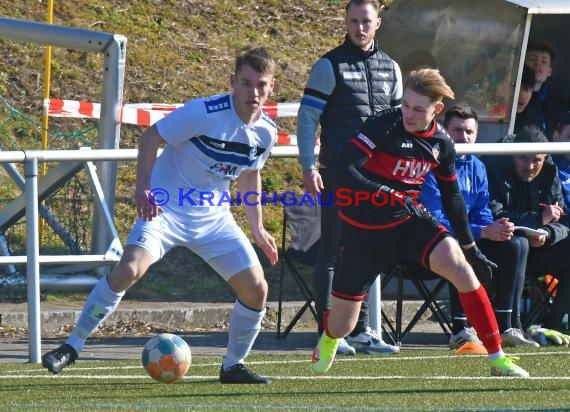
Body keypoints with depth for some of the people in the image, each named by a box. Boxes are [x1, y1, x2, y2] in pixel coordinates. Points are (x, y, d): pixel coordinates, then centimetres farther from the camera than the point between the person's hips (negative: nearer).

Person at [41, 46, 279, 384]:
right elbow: (151, 138, -14)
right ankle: (72, 347, -14)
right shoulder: (204, 113, -21)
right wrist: (143, 188, -26)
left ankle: (234, 366, 17)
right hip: (167, 207, -6)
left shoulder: (266, 132, -2)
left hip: (213, 216, 6)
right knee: (129, 270, -26)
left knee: (256, 289, -4)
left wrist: (258, 228, 17)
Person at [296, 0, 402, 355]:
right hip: (338, 176, -5)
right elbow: (307, 118, -4)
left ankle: (361, 329, 14)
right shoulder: (330, 66, -2)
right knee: (332, 251, -4)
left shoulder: (390, 68, 13)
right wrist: (309, 167, -13)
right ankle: (328, 332, -2)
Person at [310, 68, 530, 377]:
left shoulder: (442, 143, -2)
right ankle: (328, 339, 44)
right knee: (341, 327, 1)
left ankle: (497, 359, -15)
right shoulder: (384, 127, -19)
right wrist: (389, 196, -42)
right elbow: (346, 171, -30)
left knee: (462, 268, -24)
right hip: (364, 230, -3)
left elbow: (452, 197, 11)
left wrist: (470, 247, 14)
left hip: (410, 220, 3)